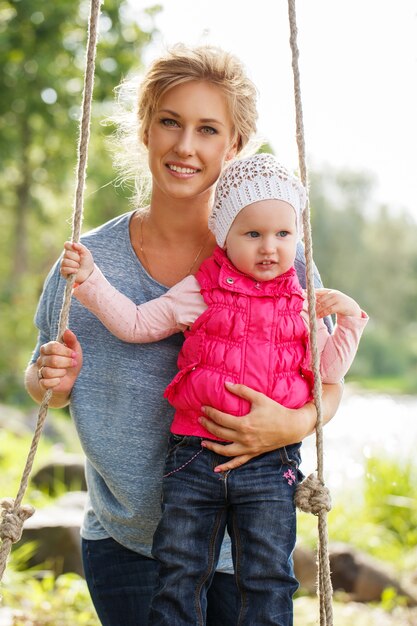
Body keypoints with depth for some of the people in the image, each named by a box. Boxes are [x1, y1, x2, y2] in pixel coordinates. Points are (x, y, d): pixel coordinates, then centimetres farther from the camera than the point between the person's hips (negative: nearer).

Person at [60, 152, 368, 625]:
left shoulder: (302, 304, 7)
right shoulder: (200, 292, 2)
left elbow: (328, 370, 9)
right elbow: (136, 324, 5)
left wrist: (349, 321, -3)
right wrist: (90, 280, -3)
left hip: (270, 464, 1)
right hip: (195, 458, 0)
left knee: (269, 582, 3)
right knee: (180, 577, 5)